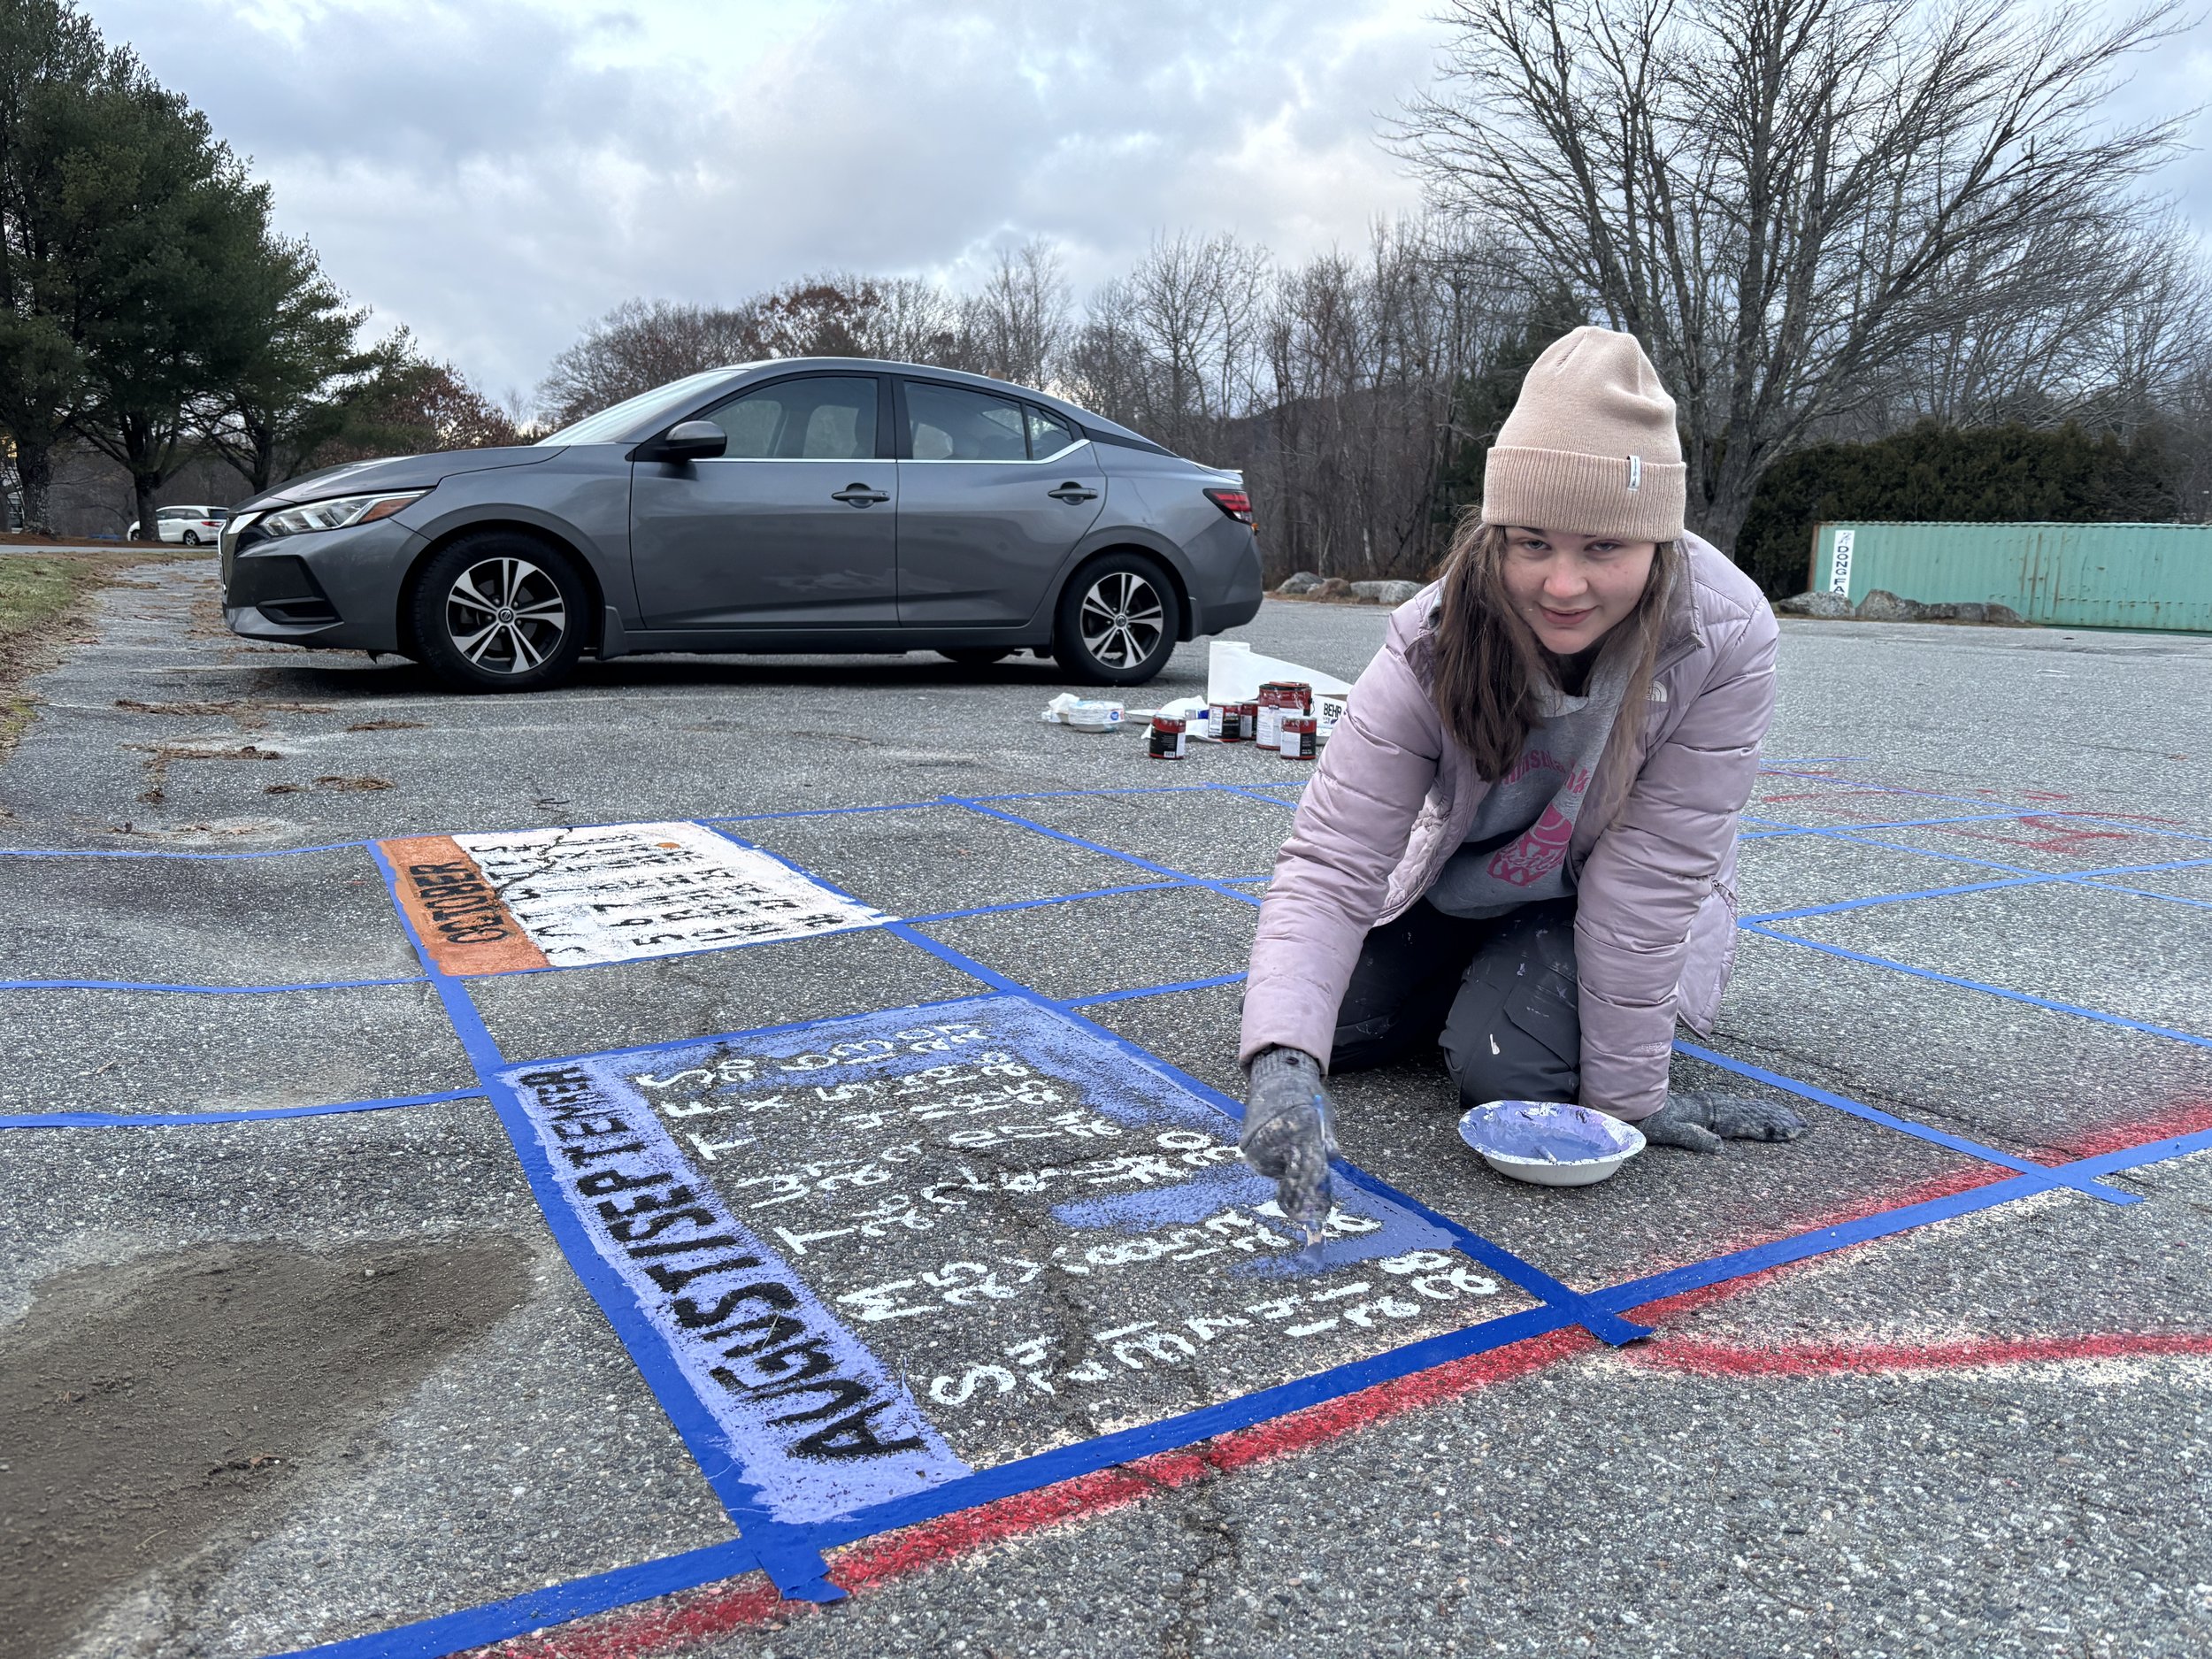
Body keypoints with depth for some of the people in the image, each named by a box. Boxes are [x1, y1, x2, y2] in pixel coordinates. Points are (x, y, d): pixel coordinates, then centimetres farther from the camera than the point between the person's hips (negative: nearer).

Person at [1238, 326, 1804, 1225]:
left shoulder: (1723, 642, -33)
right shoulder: (1433, 643, -30)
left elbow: (1651, 871, -28)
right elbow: (1330, 862, -33)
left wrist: (1626, 1092, -22)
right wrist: (1284, 1061, -49)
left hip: (1605, 907, -2)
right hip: (1458, 885, 3)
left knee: (1503, 1065, -25)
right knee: (1332, 1025, -8)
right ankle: (1489, 968, 19)